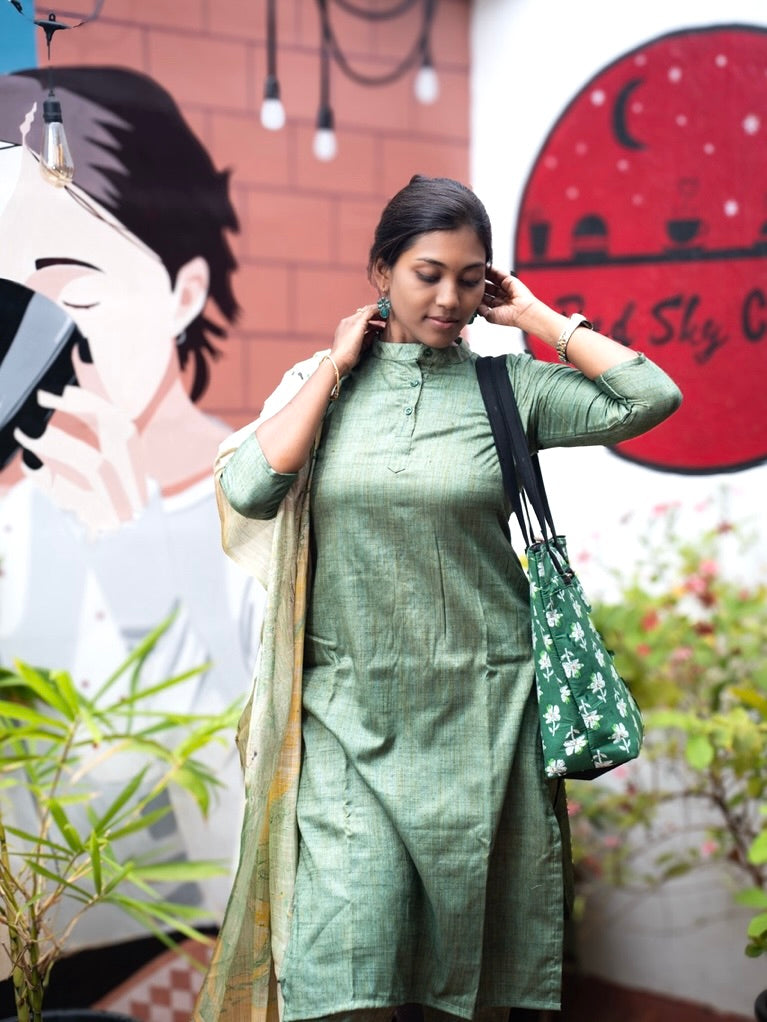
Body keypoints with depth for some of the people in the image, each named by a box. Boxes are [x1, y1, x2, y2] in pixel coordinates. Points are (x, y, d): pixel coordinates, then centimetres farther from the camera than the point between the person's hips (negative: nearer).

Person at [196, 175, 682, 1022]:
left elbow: (652, 396, -10)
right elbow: (248, 489, -11)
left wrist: (535, 316, -3)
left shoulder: (508, 387, 2)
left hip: (478, 707, 0)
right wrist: (337, 366, -4)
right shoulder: (323, 384, 6)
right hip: (349, 707, 0)